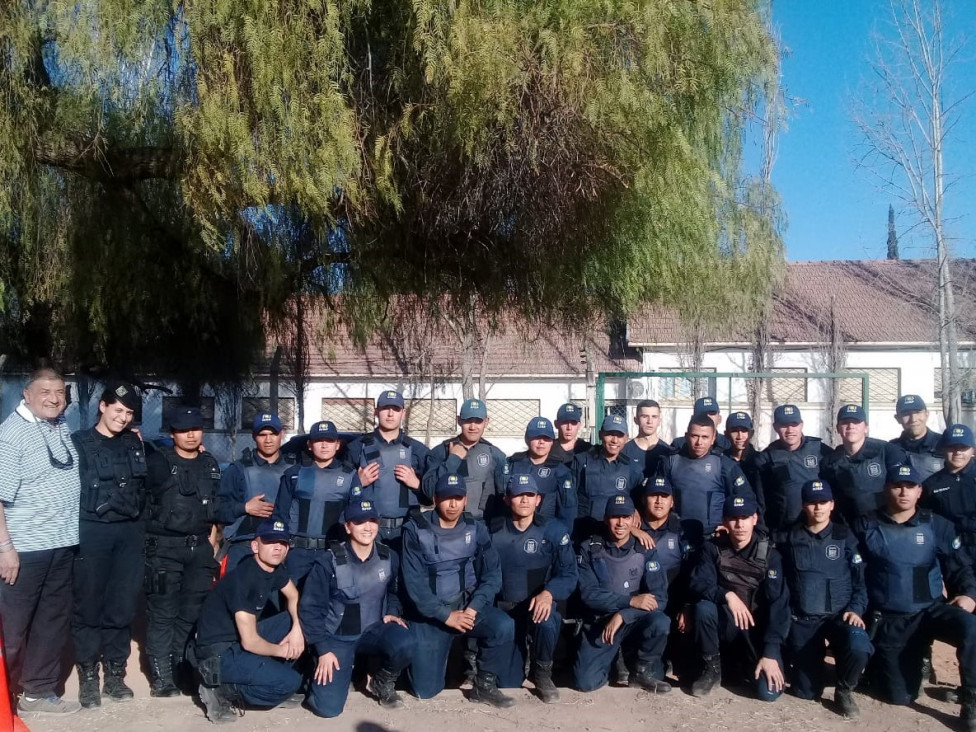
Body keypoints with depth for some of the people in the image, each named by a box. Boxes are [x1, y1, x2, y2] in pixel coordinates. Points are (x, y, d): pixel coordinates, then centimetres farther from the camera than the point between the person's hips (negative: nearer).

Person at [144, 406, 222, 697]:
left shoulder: (211, 464, 13)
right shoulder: (158, 461, 0)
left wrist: (211, 541, 12)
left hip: (200, 547, 4)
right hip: (164, 547, -4)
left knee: (193, 613, 7)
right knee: (162, 613, -2)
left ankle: (183, 671, 18)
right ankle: (162, 678, 4)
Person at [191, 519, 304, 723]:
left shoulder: (274, 568, -1)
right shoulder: (244, 579, -26)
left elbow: (293, 596, 14)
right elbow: (250, 642, -26)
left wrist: (297, 628, -5)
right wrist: (282, 651, -9)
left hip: (244, 639, 9)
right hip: (218, 653, -9)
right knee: (290, 681, -19)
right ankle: (221, 690, -5)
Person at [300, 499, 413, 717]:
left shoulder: (389, 557, -6)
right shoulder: (330, 560, -16)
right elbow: (310, 607, -10)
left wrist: (392, 613, -4)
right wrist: (323, 649, -13)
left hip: (373, 631, 2)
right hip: (337, 637, -2)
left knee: (404, 644, -32)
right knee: (327, 707, -16)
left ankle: (382, 683, 1)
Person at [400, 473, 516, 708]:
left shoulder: (476, 529, -1)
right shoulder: (416, 530, -9)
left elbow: (492, 574, -5)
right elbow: (414, 583, -13)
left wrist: (473, 608, -19)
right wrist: (446, 615, -18)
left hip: (468, 604, 2)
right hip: (430, 613, -2)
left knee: (504, 625, -28)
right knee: (426, 690, -5)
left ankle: (484, 685, -5)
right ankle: (423, 655, 28)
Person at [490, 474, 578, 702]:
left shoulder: (554, 530, -7)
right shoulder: (493, 530, -2)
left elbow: (568, 574, -11)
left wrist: (548, 593, -29)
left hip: (538, 605, -1)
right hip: (504, 609, 2)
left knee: (545, 621, -38)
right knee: (507, 683, -1)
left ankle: (542, 673, -6)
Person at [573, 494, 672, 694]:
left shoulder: (645, 550, -5)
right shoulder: (590, 549, -6)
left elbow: (659, 597, -13)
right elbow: (589, 594, -14)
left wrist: (622, 616, -24)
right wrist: (631, 601, -24)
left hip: (634, 620, 0)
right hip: (600, 623, 0)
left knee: (660, 623, -33)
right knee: (586, 682, -18)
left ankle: (645, 671, -4)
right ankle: (615, 657, 15)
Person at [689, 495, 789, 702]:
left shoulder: (769, 554, -12)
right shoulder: (714, 548, -7)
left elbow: (778, 604, -18)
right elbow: (697, 583, -15)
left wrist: (770, 653, -26)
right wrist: (727, 595, -35)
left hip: (758, 629, -1)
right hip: (725, 625, 1)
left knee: (769, 691, -19)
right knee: (703, 607, -31)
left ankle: (744, 661, 16)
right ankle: (712, 668, -7)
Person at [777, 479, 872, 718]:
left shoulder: (845, 537, 5)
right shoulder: (788, 538, 8)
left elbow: (861, 579, 4)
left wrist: (856, 609, -11)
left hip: (840, 615, -1)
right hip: (803, 619, 1)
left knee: (859, 647, -35)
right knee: (807, 692, -2)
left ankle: (844, 691, -3)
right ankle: (809, 663, 34)